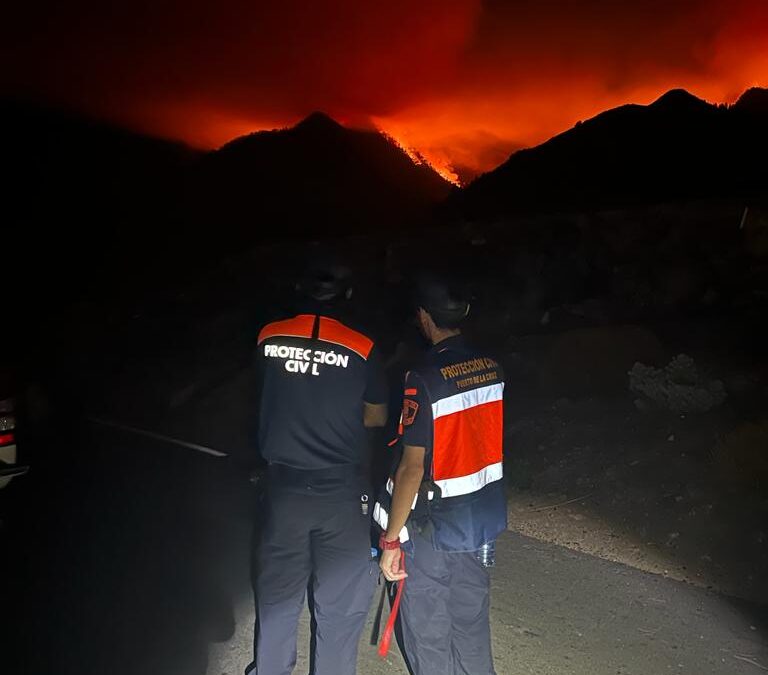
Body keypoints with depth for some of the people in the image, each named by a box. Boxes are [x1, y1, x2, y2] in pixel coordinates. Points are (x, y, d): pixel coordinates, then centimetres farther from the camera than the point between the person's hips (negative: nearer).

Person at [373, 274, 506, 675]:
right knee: (471, 617, 22)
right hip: (483, 516, 7)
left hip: (435, 522, -6)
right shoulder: (491, 367, -2)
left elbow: (412, 468, -23)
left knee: (426, 627, 13)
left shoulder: (424, 379, -23)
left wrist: (390, 539, -16)